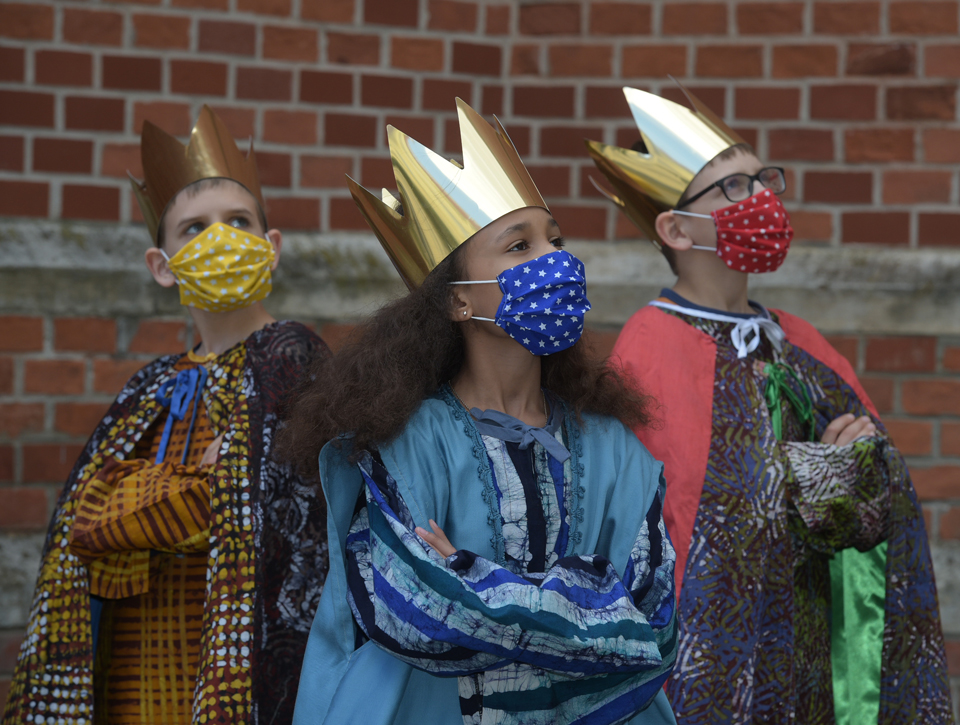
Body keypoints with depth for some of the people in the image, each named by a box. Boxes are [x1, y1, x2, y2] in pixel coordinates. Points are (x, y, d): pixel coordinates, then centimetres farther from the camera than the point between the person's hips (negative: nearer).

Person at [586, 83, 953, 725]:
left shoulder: (798, 346, 10)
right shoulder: (652, 353, -12)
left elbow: (886, 498, 6)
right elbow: (709, 527, -19)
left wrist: (860, 468, -14)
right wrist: (816, 473, -9)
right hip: (723, 666, -6)